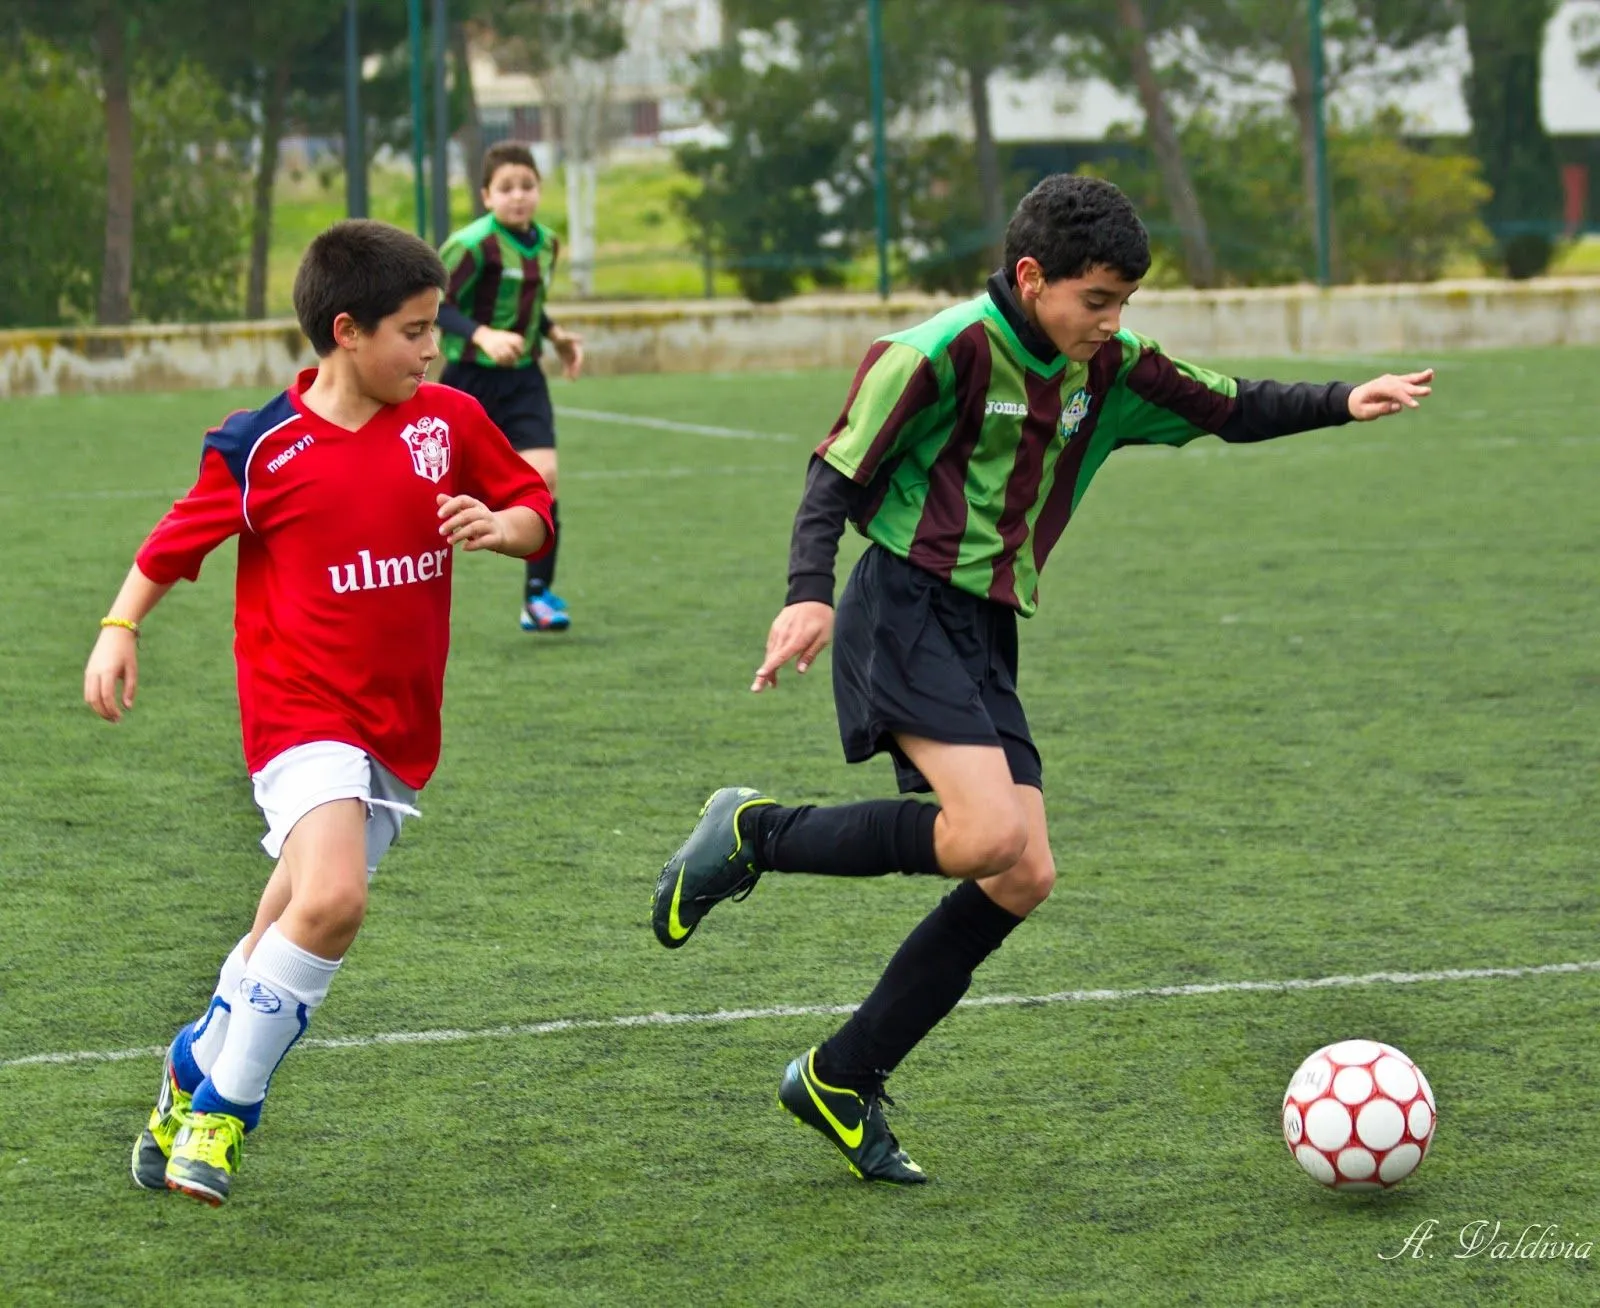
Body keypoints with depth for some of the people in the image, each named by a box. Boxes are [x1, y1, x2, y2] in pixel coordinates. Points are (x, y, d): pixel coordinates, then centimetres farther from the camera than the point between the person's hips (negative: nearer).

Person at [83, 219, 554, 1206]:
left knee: (290, 928, 8)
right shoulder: (263, 449, -6)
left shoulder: (451, 421, 3)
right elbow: (178, 540, 8)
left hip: (399, 730, 4)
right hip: (303, 708, -4)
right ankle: (225, 1108, -7)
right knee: (333, 898, -23)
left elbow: (537, 517, 11)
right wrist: (120, 627, 0)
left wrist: (500, 525, -10)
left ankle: (201, 1074, 31)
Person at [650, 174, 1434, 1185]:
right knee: (990, 832, -26)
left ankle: (842, 1082, 8)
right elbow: (837, 475, -10)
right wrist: (810, 594, -23)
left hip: (987, 636, 8)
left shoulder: (1108, 369, 9)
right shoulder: (943, 352, -11)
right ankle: (751, 836, -6)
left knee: (1025, 877, -1)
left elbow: (1235, 411, 17)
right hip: (907, 610, -8)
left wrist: (1342, 404, 1)